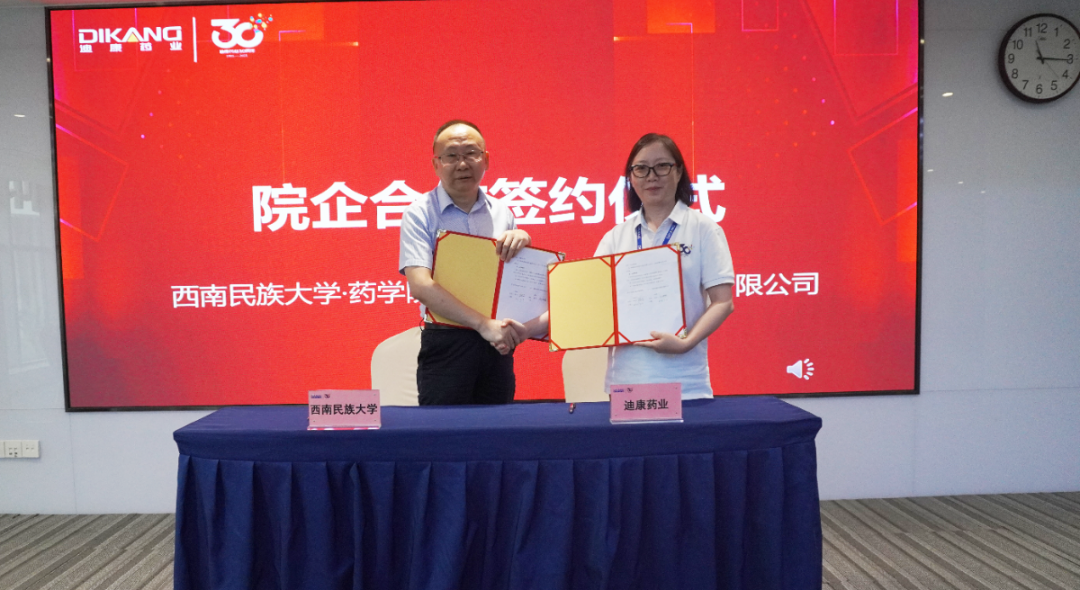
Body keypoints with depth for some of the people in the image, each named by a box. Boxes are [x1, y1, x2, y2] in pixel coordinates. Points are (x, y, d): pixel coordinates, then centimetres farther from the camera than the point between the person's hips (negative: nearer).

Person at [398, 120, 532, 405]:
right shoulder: (420, 214, -3)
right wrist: (484, 324, -21)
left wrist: (522, 240, -5)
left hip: (497, 346, 4)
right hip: (446, 346, -4)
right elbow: (421, 286, -15)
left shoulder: (501, 214, 10)